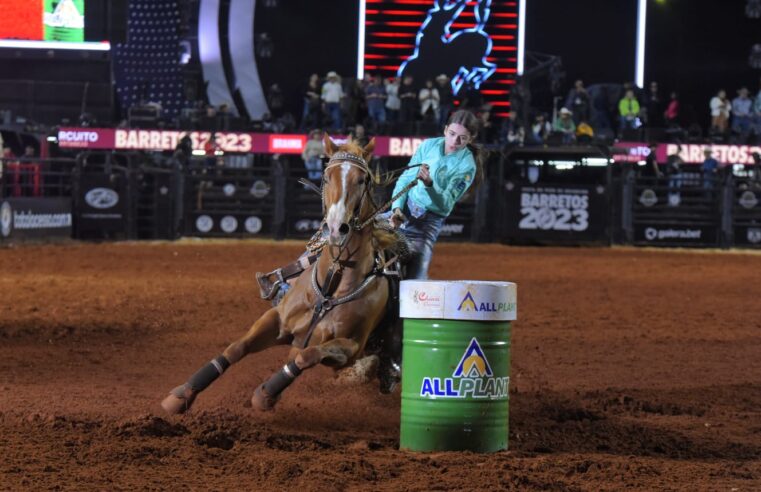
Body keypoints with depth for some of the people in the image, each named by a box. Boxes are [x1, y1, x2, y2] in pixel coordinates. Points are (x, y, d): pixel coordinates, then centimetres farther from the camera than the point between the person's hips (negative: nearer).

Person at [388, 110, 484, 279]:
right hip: (403, 210, 4)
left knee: (414, 278, -18)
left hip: (428, 222, -4)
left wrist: (429, 184, -40)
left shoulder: (467, 166, -15)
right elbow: (405, 179, 2)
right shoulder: (429, 145, -3)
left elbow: (445, 205, -23)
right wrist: (397, 207, -13)